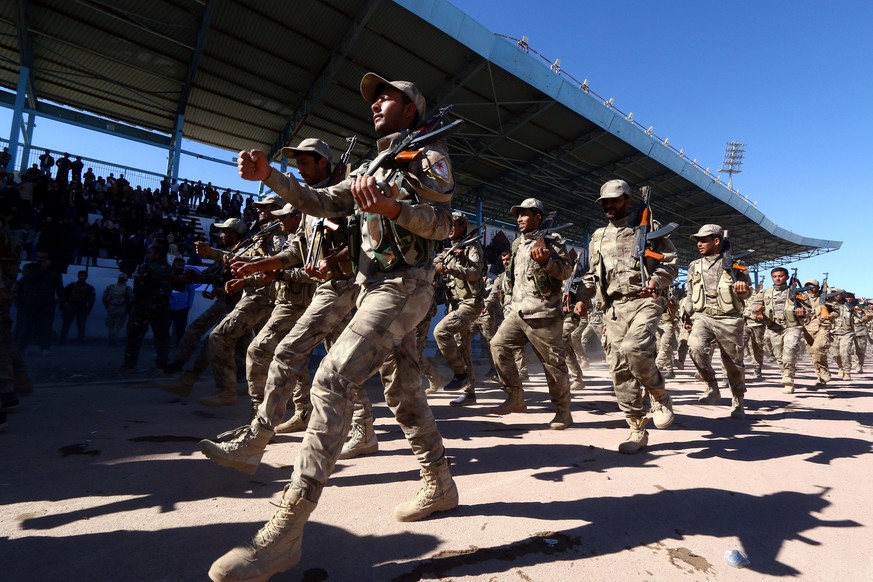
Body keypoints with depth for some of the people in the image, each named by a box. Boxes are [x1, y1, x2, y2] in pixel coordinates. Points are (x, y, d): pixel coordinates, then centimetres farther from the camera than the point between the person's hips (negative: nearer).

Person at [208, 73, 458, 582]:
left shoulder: (429, 156, 3)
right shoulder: (372, 168, 26)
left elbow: (442, 223, -9)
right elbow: (322, 203, 19)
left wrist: (390, 208, -26)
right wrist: (270, 176, 8)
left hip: (404, 287, -9)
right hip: (375, 288, 9)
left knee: (332, 380, -20)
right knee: (404, 392, 11)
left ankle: (288, 527, -14)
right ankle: (440, 485, 26)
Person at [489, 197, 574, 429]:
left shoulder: (552, 240, -1)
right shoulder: (517, 244, 20)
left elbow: (567, 270, -8)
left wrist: (546, 261, -24)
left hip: (543, 313, -7)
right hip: (517, 311, 7)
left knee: (553, 362, 0)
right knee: (498, 345, -7)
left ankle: (563, 411, 17)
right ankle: (516, 397, 5)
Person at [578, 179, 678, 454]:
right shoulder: (598, 237, 19)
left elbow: (671, 262, 5)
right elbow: (592, 274, 21)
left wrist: (657, 279, -16)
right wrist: (583, 297, 5)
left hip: (644, 300, -4)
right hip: (613, 306, 4)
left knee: (633, 348, -30)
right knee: (619, 369, 0)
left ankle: (660, 395, 1)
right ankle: (637, 430, 12)